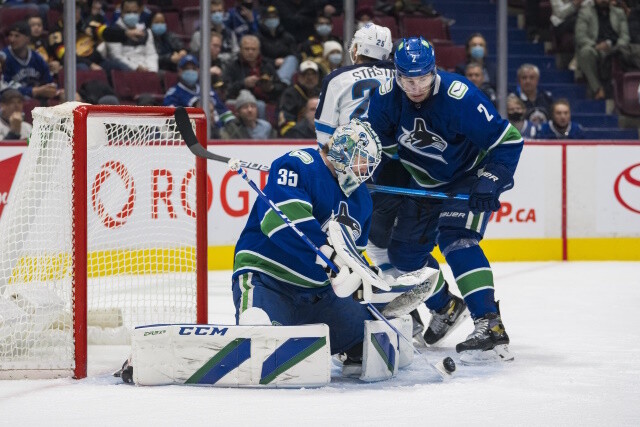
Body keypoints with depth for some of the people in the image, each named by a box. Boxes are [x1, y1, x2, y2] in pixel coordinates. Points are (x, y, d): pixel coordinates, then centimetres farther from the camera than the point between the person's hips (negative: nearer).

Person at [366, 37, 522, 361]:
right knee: (404, 251, 8)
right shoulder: (386, 97, -16)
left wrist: (489, 182, -37)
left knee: (456, 240, -27)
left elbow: (508, 140, -28)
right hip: (425, 184, 6)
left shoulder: (460, 97, -32)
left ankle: (490, 325, -33)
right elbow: (378, 141, 4)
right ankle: (445, 308, 33)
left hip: (467, 179, -6)